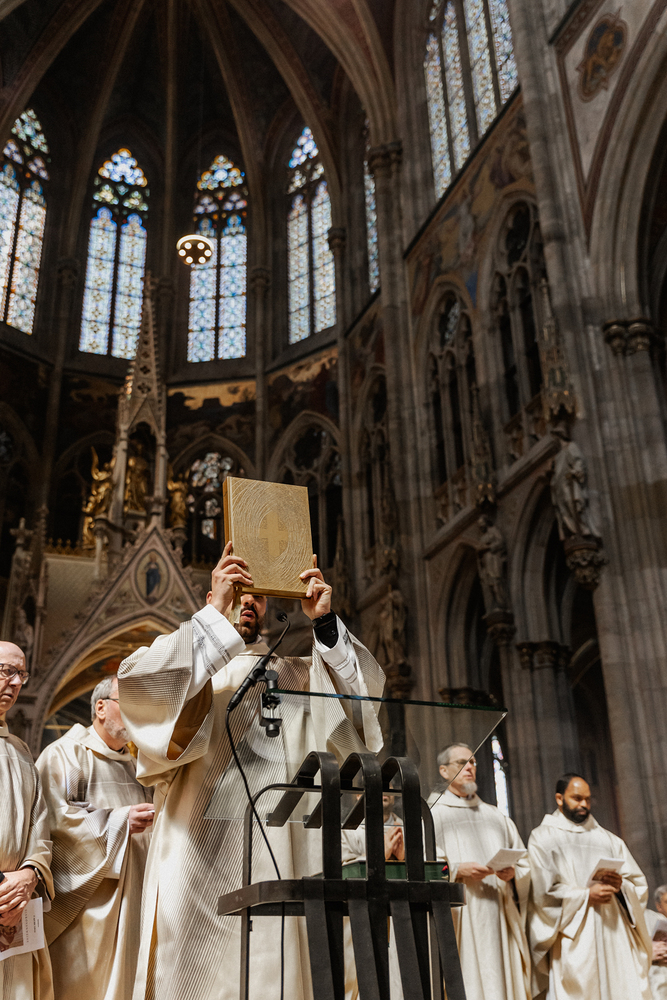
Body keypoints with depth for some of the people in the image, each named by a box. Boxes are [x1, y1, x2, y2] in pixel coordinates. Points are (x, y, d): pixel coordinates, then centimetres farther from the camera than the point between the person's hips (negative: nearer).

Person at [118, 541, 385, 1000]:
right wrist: (216, 613, -15)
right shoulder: (183, 660, 11)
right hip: (201, 854, -3)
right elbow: (136, 681, -11)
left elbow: (367, 684, 8)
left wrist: (325, 621, -6)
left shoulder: (296, 674, 21)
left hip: (278, 859, 3)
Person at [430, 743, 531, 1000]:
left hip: (502, 917, 4)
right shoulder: (433, 816, 7)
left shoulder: (497, 816, 22)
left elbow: (525, 861, 15)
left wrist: (513, 872, -6)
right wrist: (457, 870, -19)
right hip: (461, 919, -4)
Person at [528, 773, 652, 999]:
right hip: (574, 938, -4)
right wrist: (586, 895, -13)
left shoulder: (608, 840, 20)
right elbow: (542, 891, -5)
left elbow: (639, 886, 14)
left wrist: (621, 885, -8)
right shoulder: (542, 838, 7)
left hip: (614, 933, 4)